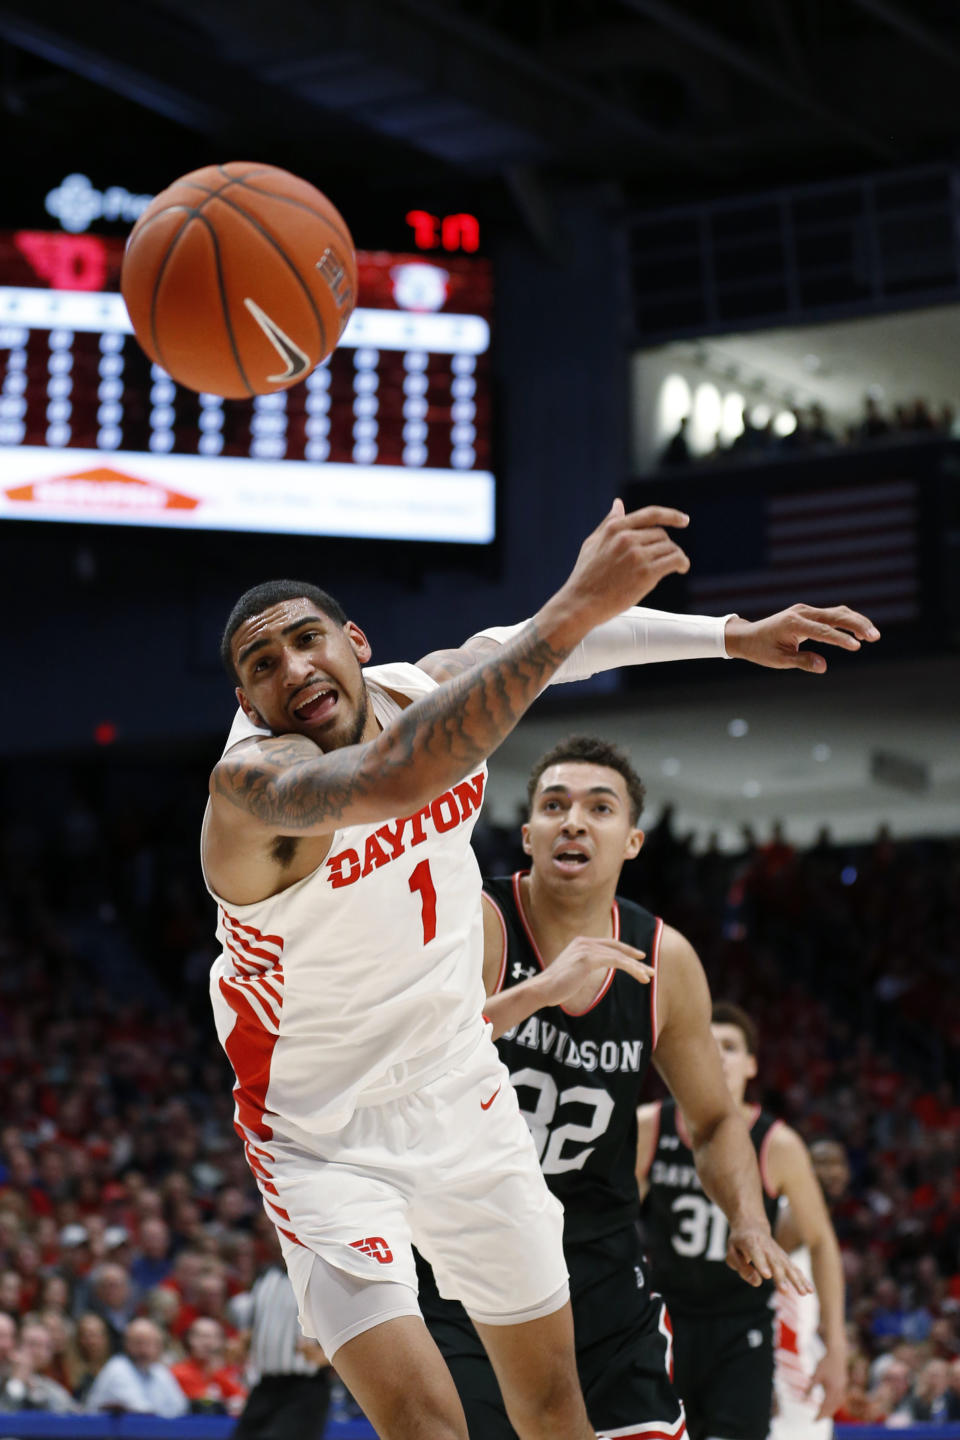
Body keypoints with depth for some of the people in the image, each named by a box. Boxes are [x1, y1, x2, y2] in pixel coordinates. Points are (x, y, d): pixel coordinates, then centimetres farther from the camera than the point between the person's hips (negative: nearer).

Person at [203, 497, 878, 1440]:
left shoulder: (429, 687, -9)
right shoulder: (251, 783, -31)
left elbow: (539, 641, 10)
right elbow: (387, 781, -51)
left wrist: (732, 635, 2)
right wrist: (573, 607, -57)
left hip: (463, 1104, 6)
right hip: (324, 1140, -6)